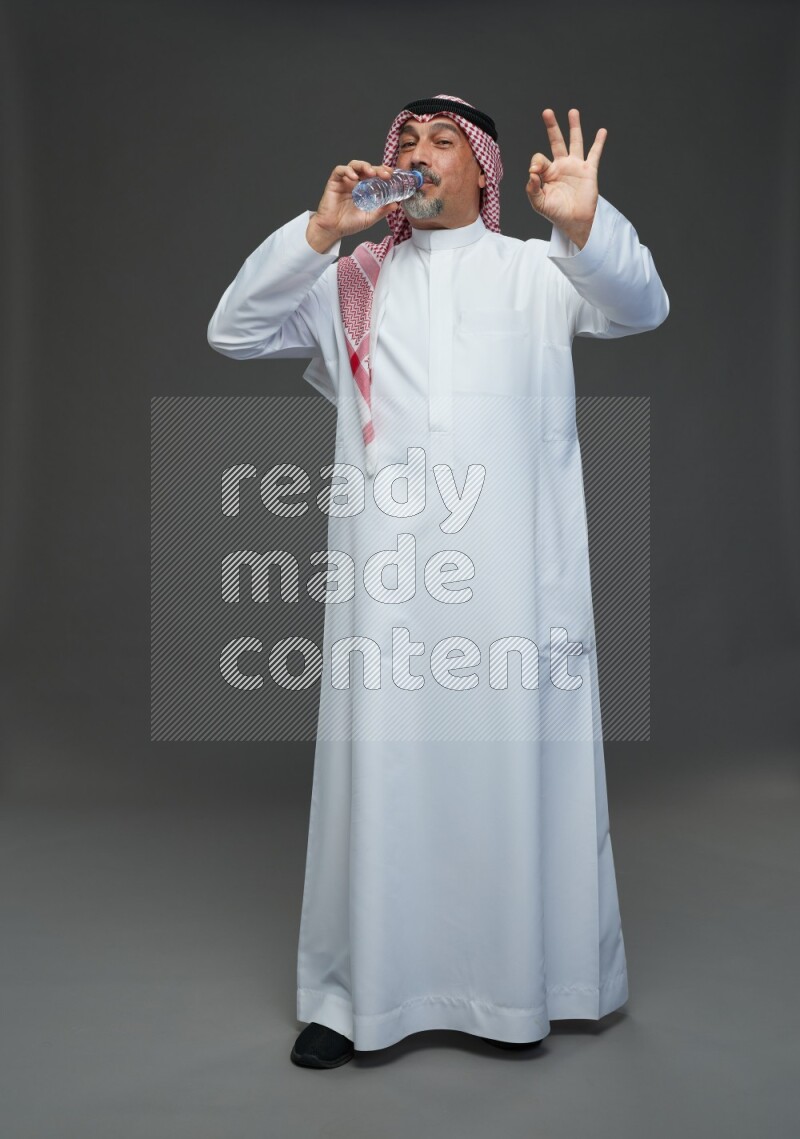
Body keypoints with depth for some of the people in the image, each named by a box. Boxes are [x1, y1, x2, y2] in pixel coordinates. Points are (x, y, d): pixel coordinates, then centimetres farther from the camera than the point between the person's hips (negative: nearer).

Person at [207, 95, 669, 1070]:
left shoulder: (537, 270, 13)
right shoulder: (350, 282, 17)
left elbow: (639, 306, -2)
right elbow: (234, 332, 8)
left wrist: (583, 221, -22)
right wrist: (321, 230, -4)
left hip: (515, 569, 0)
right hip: (388, 573, 1)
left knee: (513, 760, 2)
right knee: (382, 766, 2)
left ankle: (517, 983, 17)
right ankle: (356, 993, 13)